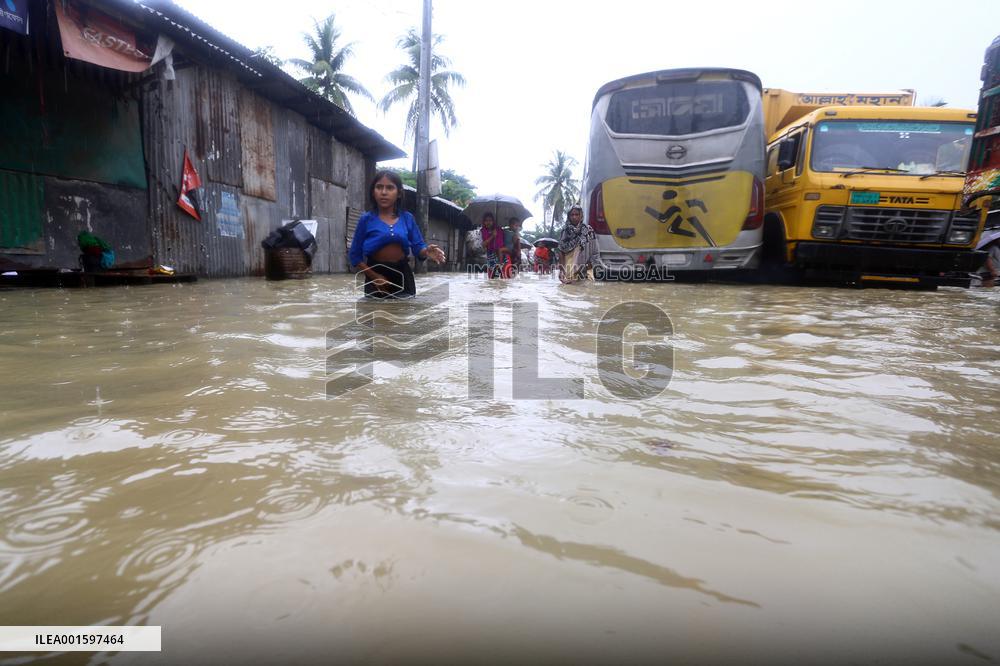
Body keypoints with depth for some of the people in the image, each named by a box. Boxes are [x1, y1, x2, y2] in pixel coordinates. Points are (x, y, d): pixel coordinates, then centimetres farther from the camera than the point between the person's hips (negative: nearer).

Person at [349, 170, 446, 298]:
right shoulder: (366, 219, -1)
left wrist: (426, 252, -22)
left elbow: (418, 247, 2)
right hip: (377, 275, -1)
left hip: (403, 275, 2)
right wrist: (375, 277, -17)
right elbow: (355, 255, -3)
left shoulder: (407, 218, 4)